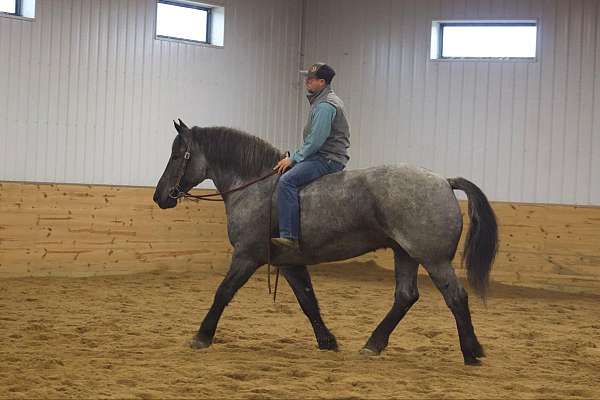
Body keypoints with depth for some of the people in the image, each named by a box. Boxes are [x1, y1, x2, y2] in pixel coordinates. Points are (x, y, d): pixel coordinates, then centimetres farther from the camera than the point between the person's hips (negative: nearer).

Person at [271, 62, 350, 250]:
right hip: (322, 156, 11)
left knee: (287, 181, -27)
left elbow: (315, 141, -21)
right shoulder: (321, 101, 20)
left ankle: (289, 236, -34)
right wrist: (295, 157, 17)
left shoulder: (325, 105, -16)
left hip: (328, 160, -11)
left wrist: (293, 158, -12)